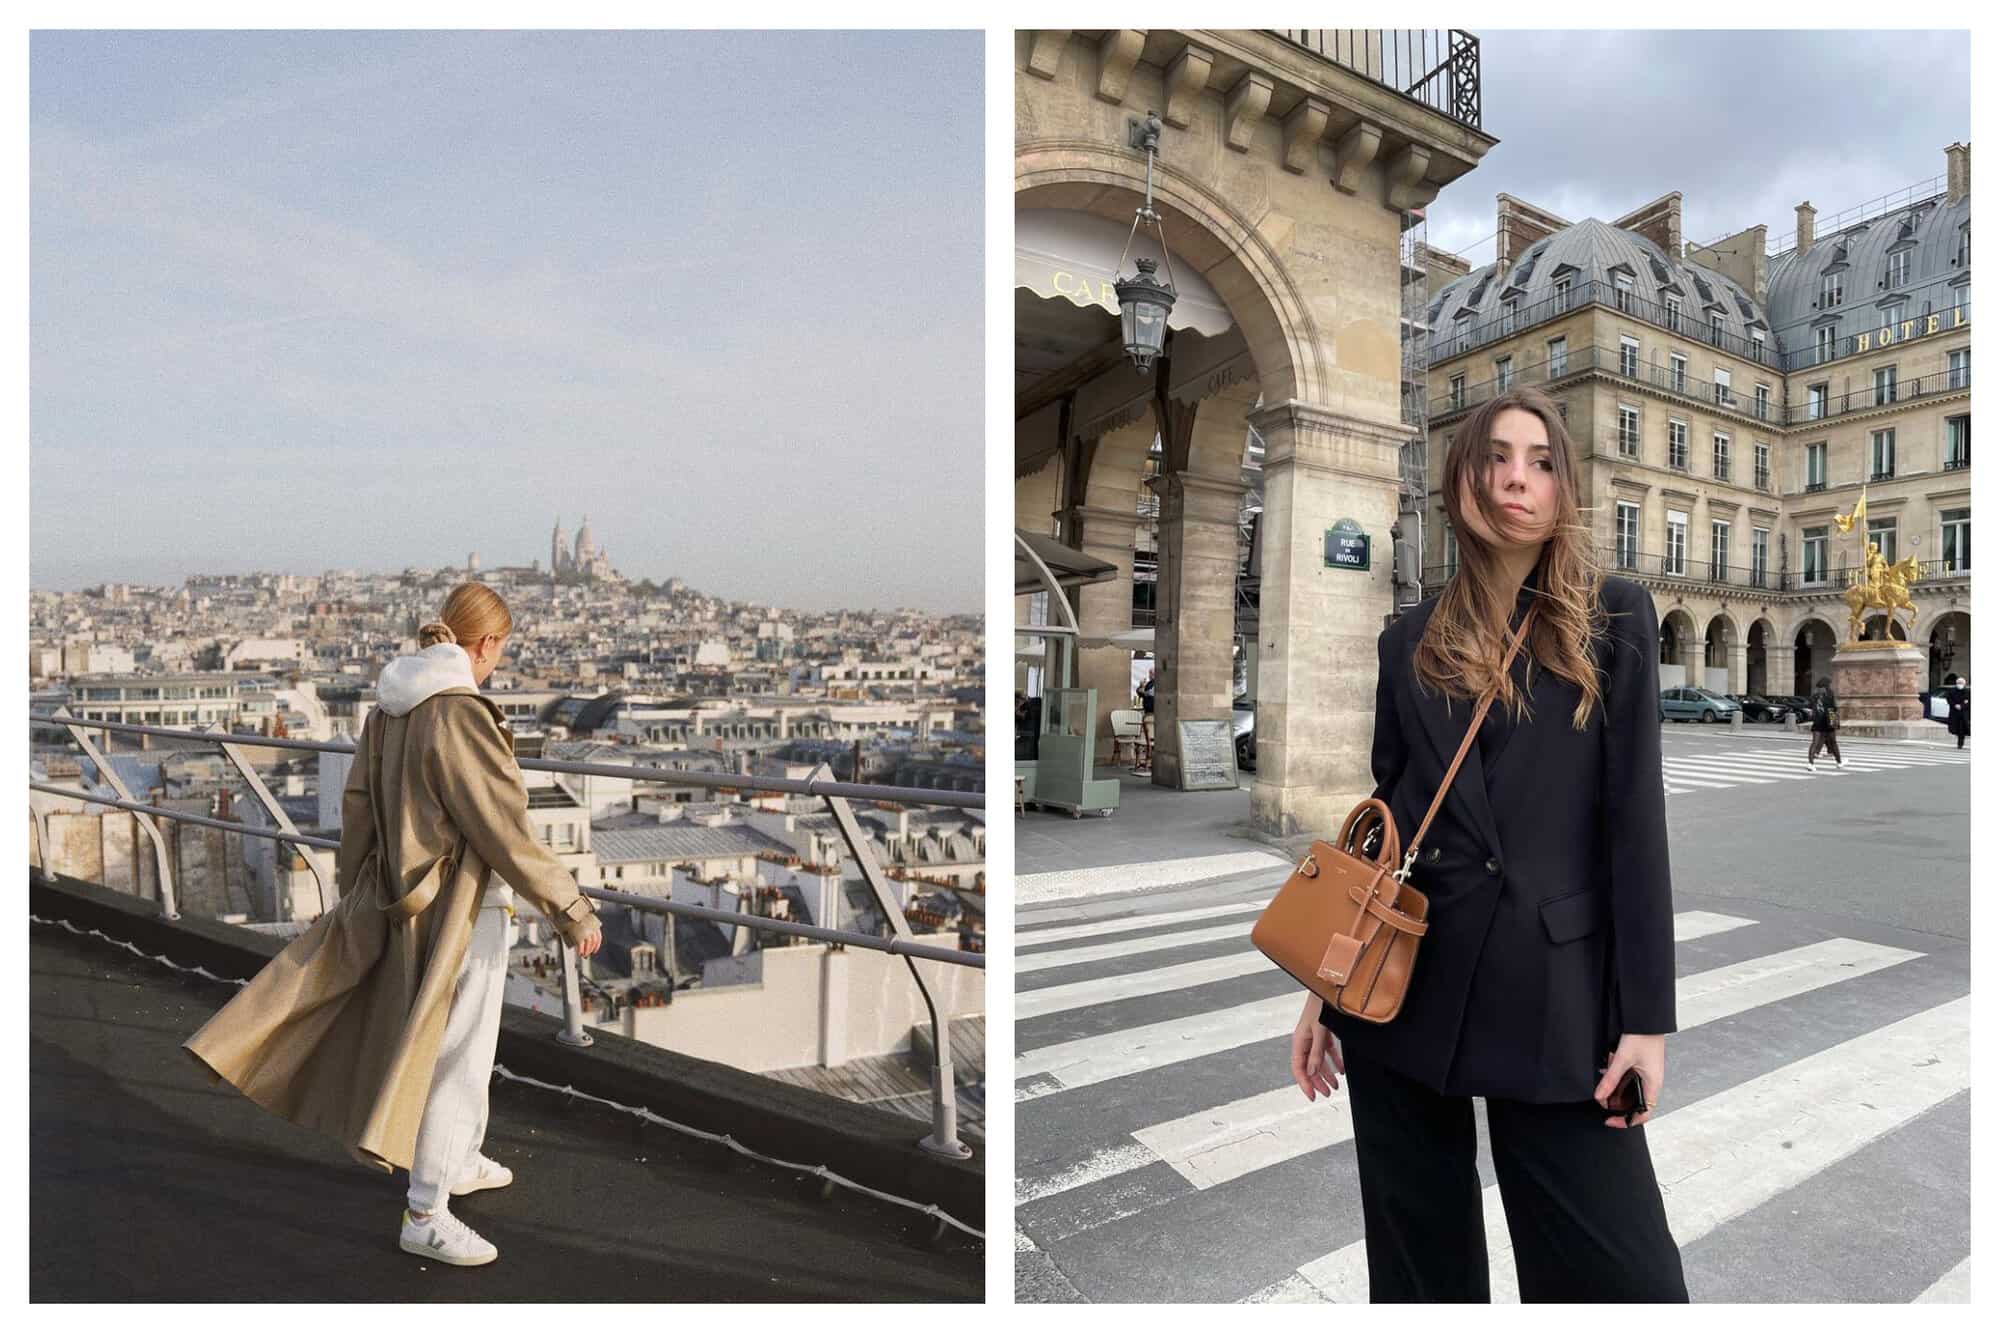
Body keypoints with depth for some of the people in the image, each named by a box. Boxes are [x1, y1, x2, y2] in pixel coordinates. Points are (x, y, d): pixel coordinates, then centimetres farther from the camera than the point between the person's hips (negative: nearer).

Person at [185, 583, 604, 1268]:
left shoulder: (391, 704, 2)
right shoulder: (462, 716, -25)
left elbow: (358, 802, 11)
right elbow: (507, 832, -25)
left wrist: (353, 889, 23)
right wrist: (573, 911, -18)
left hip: (404, 895, 9)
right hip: (463, 908, -9)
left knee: (463, 1039, 25)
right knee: (456, 1056, 6)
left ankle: (463, 1161, 44)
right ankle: (425, 1216, 21)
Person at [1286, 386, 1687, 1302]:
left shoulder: (1615, 618, 2)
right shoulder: (1410, 641, 7)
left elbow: (1635, 813, -3)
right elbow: (1379, 819, 9)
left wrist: (1646, 1014, -7)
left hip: (1552, 987, -2)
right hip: (1403, 985, 2)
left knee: (1621, 1271, 2)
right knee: (1417, 1260, 15)